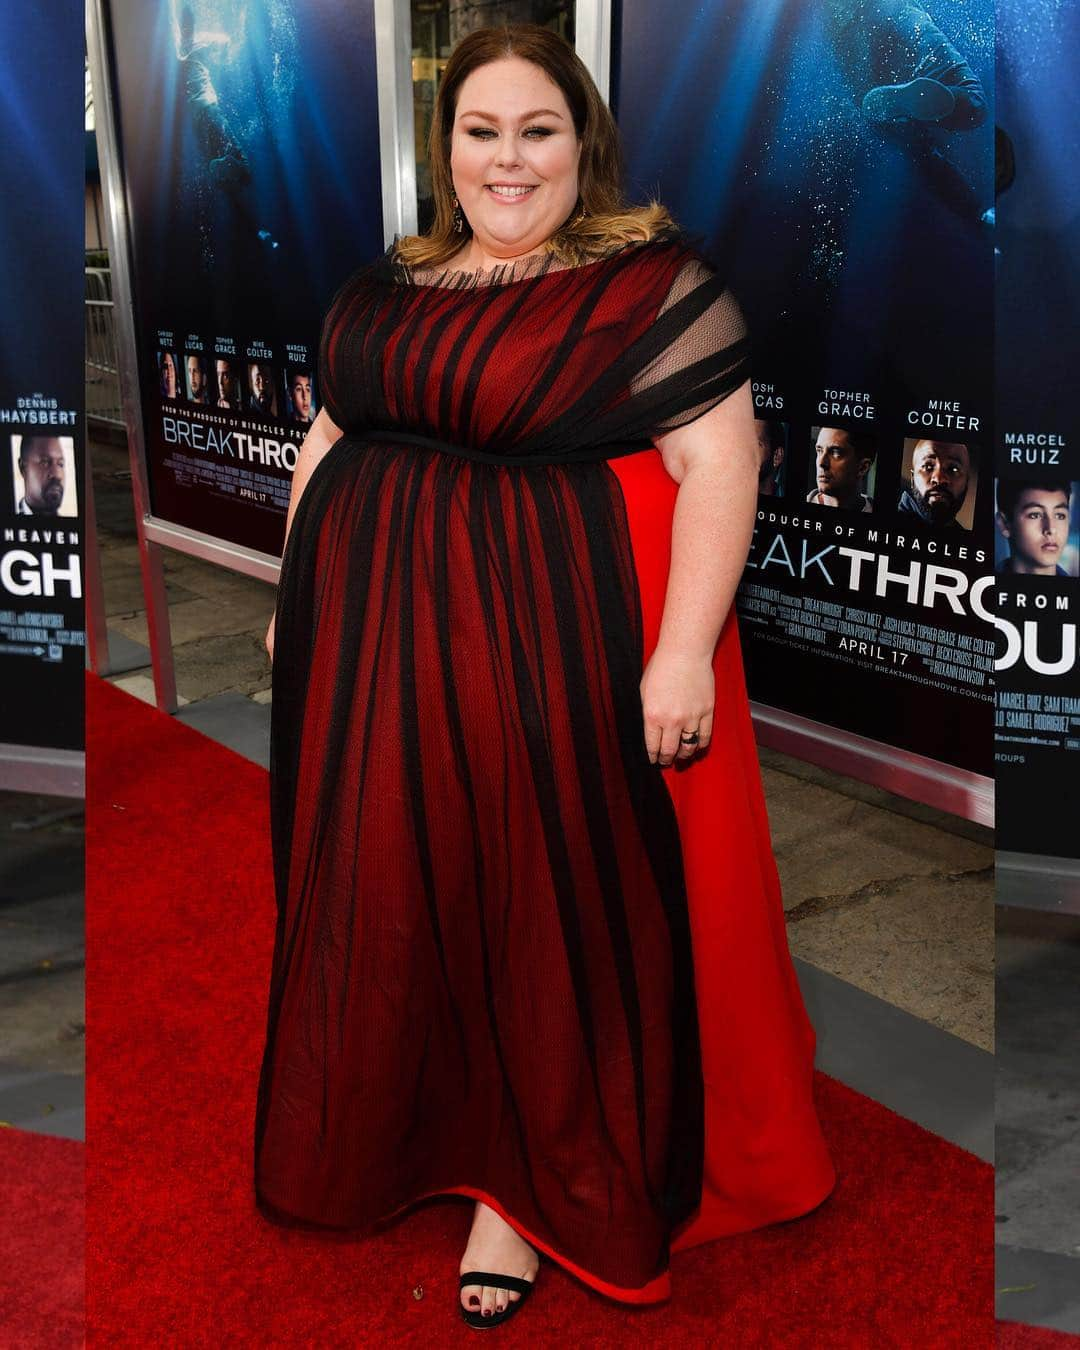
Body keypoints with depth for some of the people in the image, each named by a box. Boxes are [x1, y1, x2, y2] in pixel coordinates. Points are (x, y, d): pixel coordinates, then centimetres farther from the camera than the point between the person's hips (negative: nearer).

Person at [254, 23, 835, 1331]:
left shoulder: (653, 285, -6)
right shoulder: (385, 286, 13)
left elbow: (718, 462, -13)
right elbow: (329, 437, 19)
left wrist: (683, 652, -20)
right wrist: (295, 597, 17)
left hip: (559, 658, -6)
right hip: (374, 653, 6)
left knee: (550, 917, 5)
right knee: (382, 907, 16)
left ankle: (528, 1187, 24)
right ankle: (389, 1134, 39)